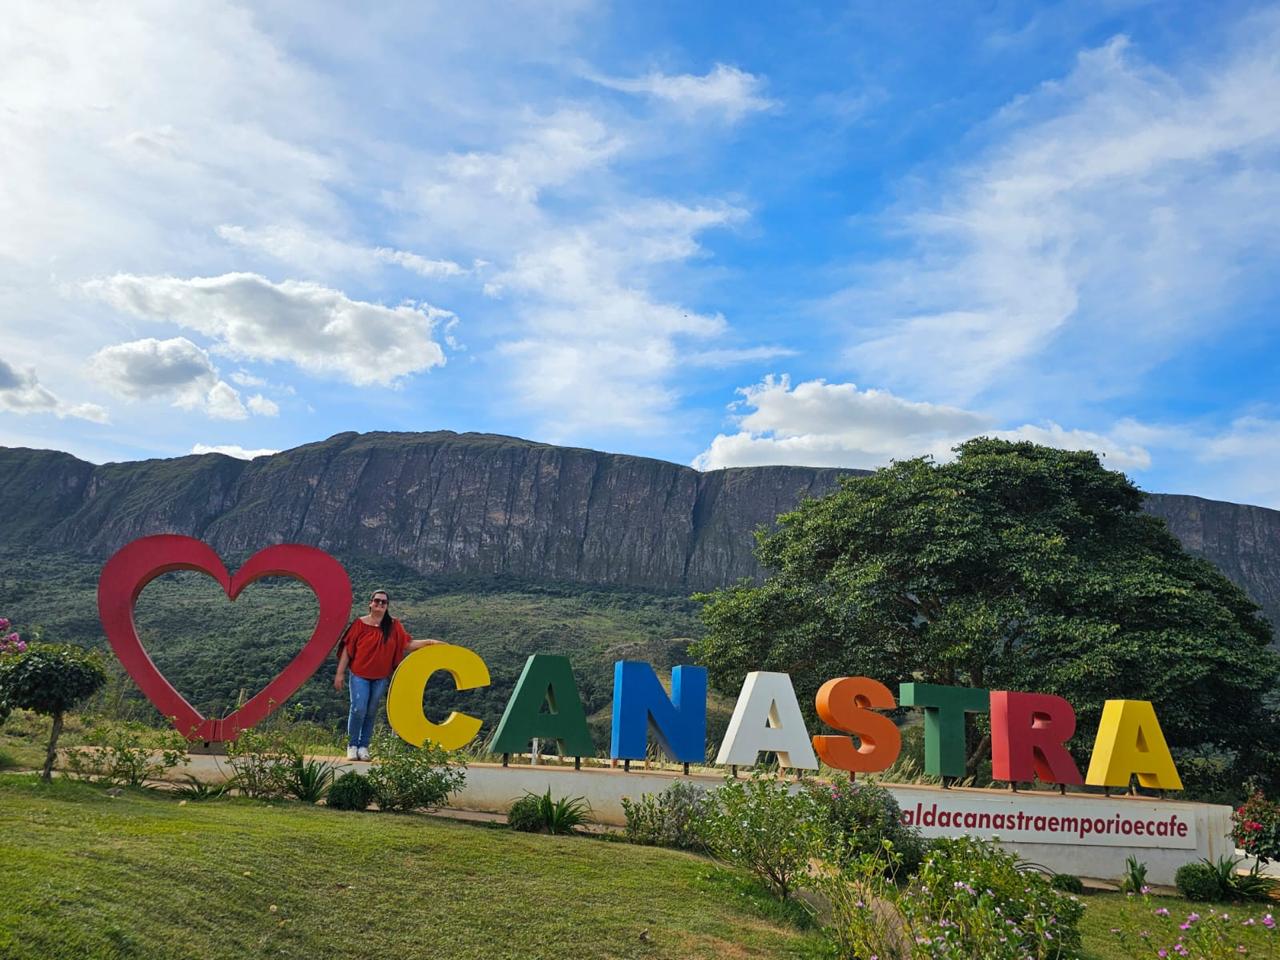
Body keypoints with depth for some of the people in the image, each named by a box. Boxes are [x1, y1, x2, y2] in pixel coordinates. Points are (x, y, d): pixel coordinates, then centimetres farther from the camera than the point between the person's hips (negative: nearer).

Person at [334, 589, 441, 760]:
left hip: (381, 677, 3)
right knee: (358, 709, -10)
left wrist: (429, 642, -9)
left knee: (371, 713, 8)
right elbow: (347, 649, -3)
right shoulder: (360, 623, -5)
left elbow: (408, 644, 2)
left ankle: (364, 746, 20)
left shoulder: (393, 626, 3)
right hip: (360, 675, -3)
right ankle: (352, 746, 8)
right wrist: (340, 673, -4)